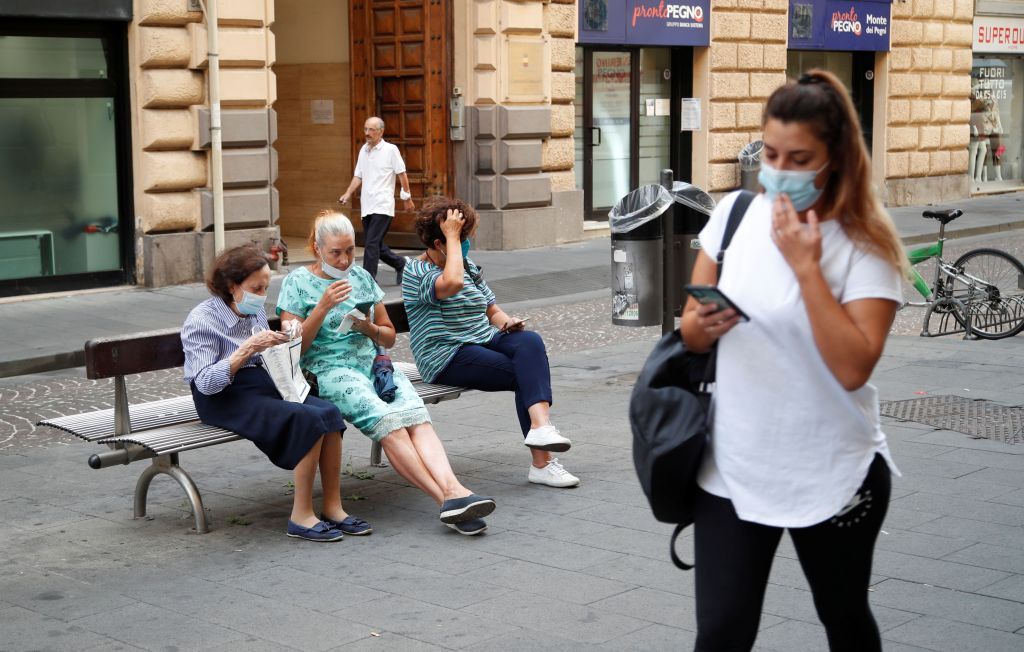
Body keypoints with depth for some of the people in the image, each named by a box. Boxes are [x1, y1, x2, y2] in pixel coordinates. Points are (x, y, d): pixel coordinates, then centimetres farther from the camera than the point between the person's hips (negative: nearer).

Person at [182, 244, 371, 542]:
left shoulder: (255, 311, 11)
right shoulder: (202, 320, -10)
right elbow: (206, 383, -18)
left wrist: (286, 342, 1)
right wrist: (247, 349, -24)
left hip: (264, 384, 7)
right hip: (224, 399, -7)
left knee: (329, 412, -21)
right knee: (308, 419, -28)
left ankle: (333, 507, -17)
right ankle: (301, 517, -22)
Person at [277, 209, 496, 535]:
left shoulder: (363, 277, 20)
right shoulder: (297, 282, 7)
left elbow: (389, 337, 24)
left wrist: (369, 328, 1)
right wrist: (324, 306, -11)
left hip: (374, 363, 4)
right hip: (330, 370, -4)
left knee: (417, 418, -28)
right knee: (388, 422, -32)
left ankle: (453, 490, -47)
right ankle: (446, 498, -39)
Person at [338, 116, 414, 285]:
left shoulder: (390, 150, -3)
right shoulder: (363, 150, 14)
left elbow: (402, 174, -1)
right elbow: (358, 176, 17)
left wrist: (407, 197, 0)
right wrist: (348, 194, 4)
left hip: (382, 206, -7)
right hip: (367, 206, 7)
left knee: (371, 244, -15)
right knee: (376, 246, 11)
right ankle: (401, 264, 31)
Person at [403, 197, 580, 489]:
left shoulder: (469, 266, 20)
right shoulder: (416, 272, -6)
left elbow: (492, 309, 26)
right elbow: (451, 284, -29)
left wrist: (507, 321, 2)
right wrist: (452, 237, -19)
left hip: (484, 341, 7)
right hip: (449, 358, -7)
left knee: (530, 341, -26)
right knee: (525, 375, -25)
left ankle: (541, 426, -40)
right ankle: (542, 462, -26)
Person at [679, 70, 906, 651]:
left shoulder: (867, 243, -12)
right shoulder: (735, 212, 0)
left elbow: (853, 368, -24)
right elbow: (689, 334, 6)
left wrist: (805, 265, -23)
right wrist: (704, 326, -17)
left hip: (832, 476, -2)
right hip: (734, 469, 2)